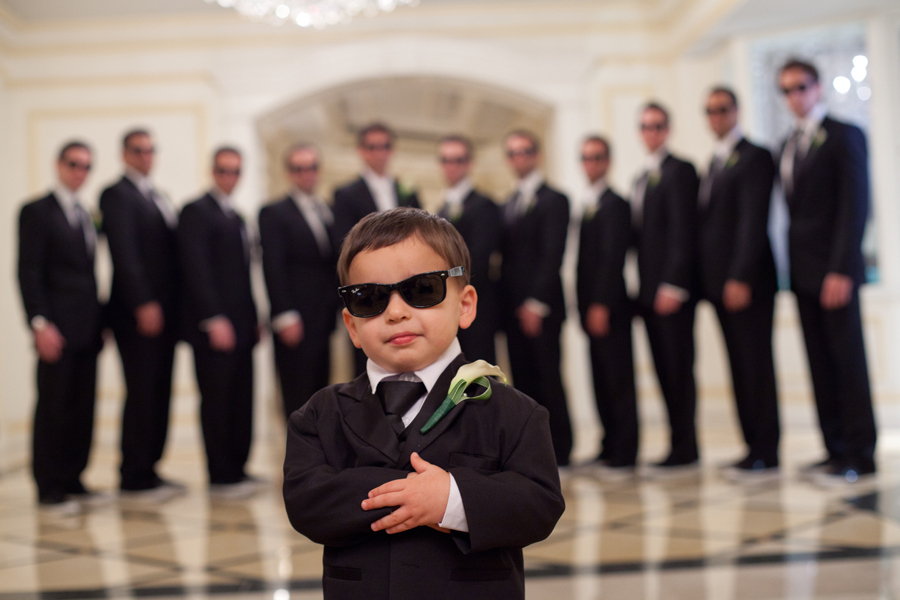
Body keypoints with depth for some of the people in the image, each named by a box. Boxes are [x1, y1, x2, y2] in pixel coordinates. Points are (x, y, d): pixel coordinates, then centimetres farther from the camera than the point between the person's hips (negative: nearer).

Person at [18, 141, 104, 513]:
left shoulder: (85, 216, 18)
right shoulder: (36, 212, -2)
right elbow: (28, 273, -9)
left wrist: (98, 323, 11)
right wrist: (40, 323, -17)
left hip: (86, 329, 7)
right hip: (57, 329, -7)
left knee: (83, 408, 6)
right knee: (53, 408, -3)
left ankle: (72, 481, 14)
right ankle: (49, 489, 3)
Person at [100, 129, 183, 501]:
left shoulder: (157, 198, 21)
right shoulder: (117, 195, -5)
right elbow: (123, 253, -14)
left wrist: (174, 306, 11)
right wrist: (143, 304, -20)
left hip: (163, 311, 8)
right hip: (138, 313, -8)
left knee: (159, 395, 9)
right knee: (142, 394, -7)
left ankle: (148, 471, 15)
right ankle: (135, 479, 0)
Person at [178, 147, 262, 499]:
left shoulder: (235, 217, 21)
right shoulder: (196, 212, -5)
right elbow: (196, 269, -14)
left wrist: (253, 319, 14)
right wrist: (214, 320, -19)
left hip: (240, 327, 8)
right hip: (214, 327, -8)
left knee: (241, 402, 7)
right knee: (216, 402, -3)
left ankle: (236, 470, 14)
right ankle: (221, 479, 1)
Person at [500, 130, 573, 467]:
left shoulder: (553, 200, -3)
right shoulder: (509, 205, 19)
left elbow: (552, 255, -12)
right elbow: (507, 256, 16)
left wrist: (536, 302, -18)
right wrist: (504, 301, 6)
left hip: (541, 309, -7)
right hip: (514, 307, 7)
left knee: (548, 379, -5)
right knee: (523, 381, 6)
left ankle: (559, 450, 2)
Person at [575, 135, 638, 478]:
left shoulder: (614, 204, -8)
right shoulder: (588, 205, 18)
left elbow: (612, 258, -15)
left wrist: (600, 305, -19)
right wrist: (585, 305, 11)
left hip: (609, 308, -8)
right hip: (592, 308, 8)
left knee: (618, 382, -5)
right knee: (602, 382, 11)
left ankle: (624, 457, -2)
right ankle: (610, 449, 18)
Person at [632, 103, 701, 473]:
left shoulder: (679, 171, -5)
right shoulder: (642, 178, 21)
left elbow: (683, 231, -13)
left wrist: (672, 286, -19)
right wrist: (643, 288, 12)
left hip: (672, 290, -8)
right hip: (650, 291, 8)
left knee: (678, 369, -6)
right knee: (665, 370, 8)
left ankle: (685, 450, -2)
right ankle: (681, 446, 13)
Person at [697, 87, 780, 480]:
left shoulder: (754, 157, -6)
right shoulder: (715, 163, 21)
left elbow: (753, 221, -14)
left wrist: (740, 278, -20)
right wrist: (708, 280, 9)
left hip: (748, 283, -8)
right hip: (720, 283, 8)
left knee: (756, 367, -6)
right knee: (741, 368, 8)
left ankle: (765, 455, -3)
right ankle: (754, 446, 12)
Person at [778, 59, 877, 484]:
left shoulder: (844, 136, -4)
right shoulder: (789, 145, 17)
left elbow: (855, 206, -11)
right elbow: (795, 207, 14)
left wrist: (841, 270, -18)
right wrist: (793, 267, 5)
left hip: (834, 270, -7)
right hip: (802, 272, 7)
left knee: (848, 361, -4)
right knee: (820, 364, 6)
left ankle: (860, 455, 1)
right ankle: (836, 450, 11)